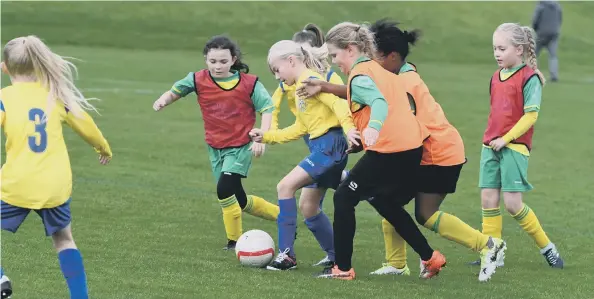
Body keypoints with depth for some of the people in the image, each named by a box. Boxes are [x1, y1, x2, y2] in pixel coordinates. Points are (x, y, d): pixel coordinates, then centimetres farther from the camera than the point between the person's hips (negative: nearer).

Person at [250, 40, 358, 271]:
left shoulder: (311, 80, -9)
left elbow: (337, 102, -23)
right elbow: (299, 129, 24)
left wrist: (348, 128, -37)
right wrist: (266, 136, 21)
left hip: (330, 145, -10)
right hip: (320, 148, 10)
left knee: (285, 186, -16)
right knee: (307, 206, 13)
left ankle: (286, 254, -17)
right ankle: (335, 257, 23)